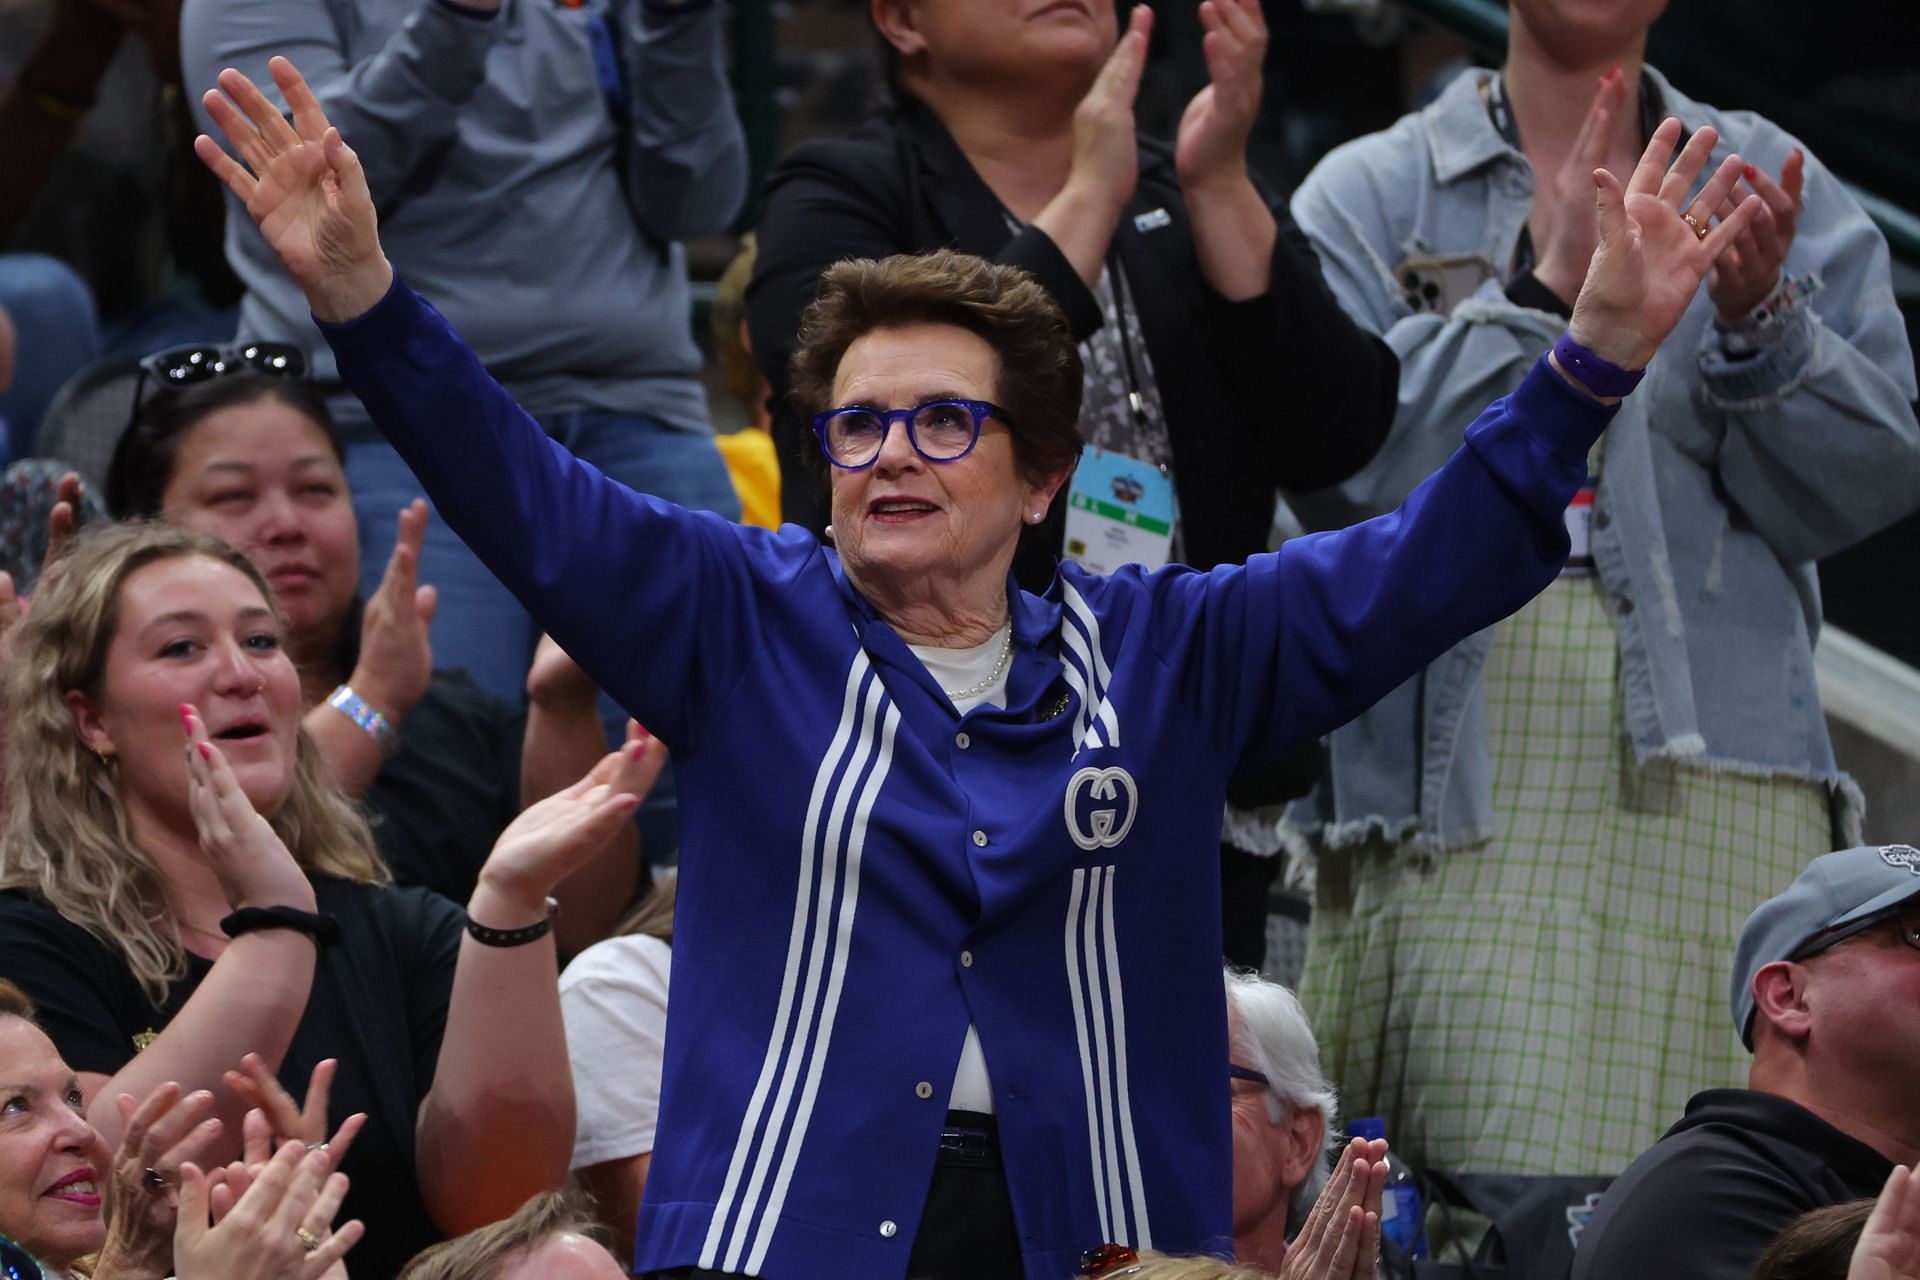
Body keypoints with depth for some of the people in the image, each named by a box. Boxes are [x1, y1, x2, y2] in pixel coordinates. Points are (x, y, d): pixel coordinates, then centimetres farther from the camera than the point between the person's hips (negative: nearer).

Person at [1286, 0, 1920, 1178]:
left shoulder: (1773, 187, 16)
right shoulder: (1372, 196, 12)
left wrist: (1761, 323, -11)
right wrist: (1542, 293, -9)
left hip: (1707, 769, 1)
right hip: (1456, 766, -1)